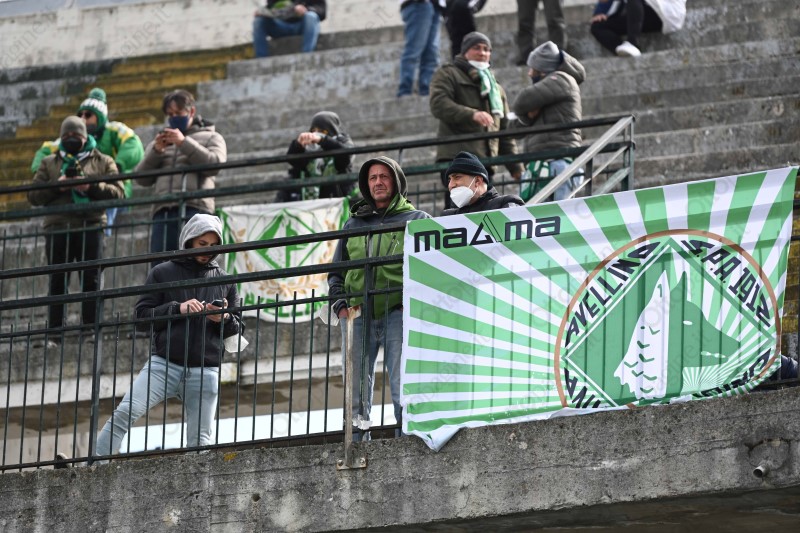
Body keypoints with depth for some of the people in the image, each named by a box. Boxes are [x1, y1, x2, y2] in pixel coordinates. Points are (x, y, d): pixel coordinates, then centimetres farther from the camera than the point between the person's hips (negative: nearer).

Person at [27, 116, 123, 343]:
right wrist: (56, 186, -8)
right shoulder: (49, 163, 18)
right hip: (57, 229, 1)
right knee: (57, 282, -1)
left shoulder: (103, 162, 14)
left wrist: (92, 187, -12)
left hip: (90, 228, -1)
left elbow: (118, 192, 3)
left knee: (91, 281, -5)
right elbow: (33, 195, 10)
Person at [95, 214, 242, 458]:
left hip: (205, 371, 2)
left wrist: (223, 319, -6)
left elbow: (236, 327, 17)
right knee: (124, 412, -18)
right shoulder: (163, 273, 11)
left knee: (200, 440, -3)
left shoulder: (224, 281, 16)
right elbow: (142, 314, 5)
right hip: (164, 363, -2)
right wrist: (177, 309, -10)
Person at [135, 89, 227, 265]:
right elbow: (141, 178, 17)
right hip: (163, 210, 4)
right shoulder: (158, 143, 29)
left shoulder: (210, 137, 20)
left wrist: (184, 143, -5)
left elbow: (214, 165, -1)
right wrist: (156, 151, 1)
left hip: (195, 209, -4)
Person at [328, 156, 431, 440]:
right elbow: (337, 272, 22)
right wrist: (341, 305, 5)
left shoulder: (417, 220, 11)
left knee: (404, 390, -12)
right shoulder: (354, 224, 21)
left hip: (398, 312, -3)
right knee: (356, 393, 0)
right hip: (359, 315, 3)